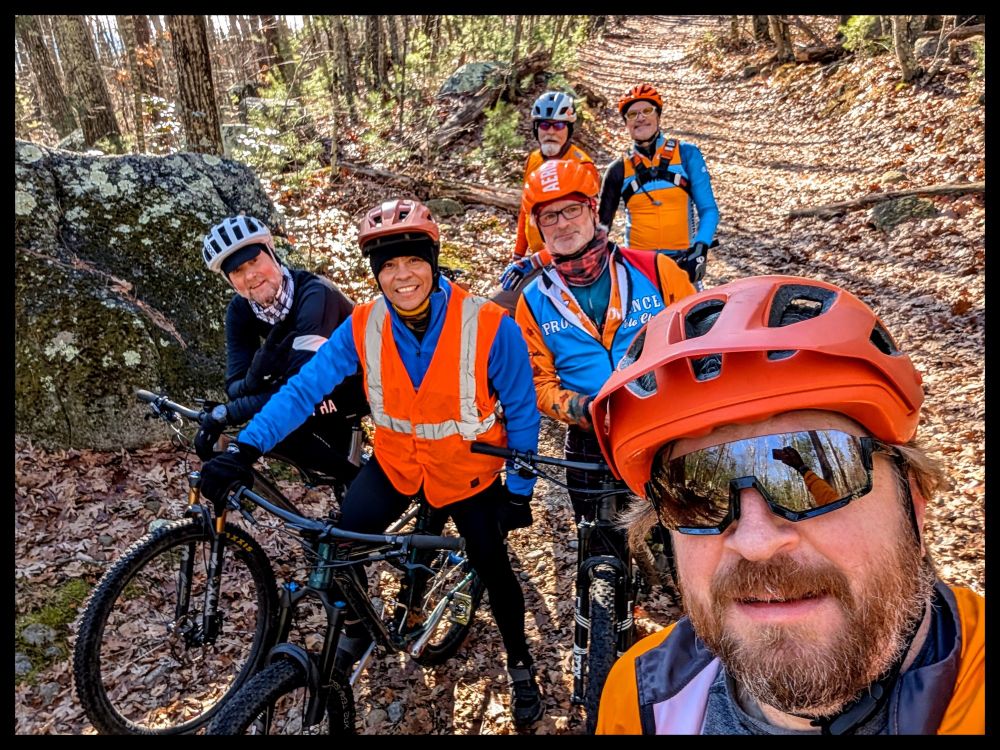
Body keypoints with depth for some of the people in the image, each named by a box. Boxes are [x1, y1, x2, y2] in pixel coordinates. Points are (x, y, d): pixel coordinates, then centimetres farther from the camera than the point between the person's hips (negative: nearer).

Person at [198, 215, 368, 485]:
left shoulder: (314, 293, -30)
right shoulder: (240, 310, -10)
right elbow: (235, 387, -15)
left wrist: (224, 415, -39)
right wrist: (254, 380, -40)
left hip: (367, 381, -6)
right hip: (326, 393, 6)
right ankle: (352, 474, 0)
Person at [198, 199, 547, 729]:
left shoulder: (489, 326, -25)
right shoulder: (363, 327, -18)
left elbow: (522, 412, -14)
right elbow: (303, 388, -21)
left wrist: (520, 491, -9)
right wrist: (245, 449, -34)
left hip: (468, 470, -2)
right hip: (395, 462, 2)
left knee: (493, 570, 5)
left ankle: (520, 664, 36)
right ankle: (355, 630, 23)